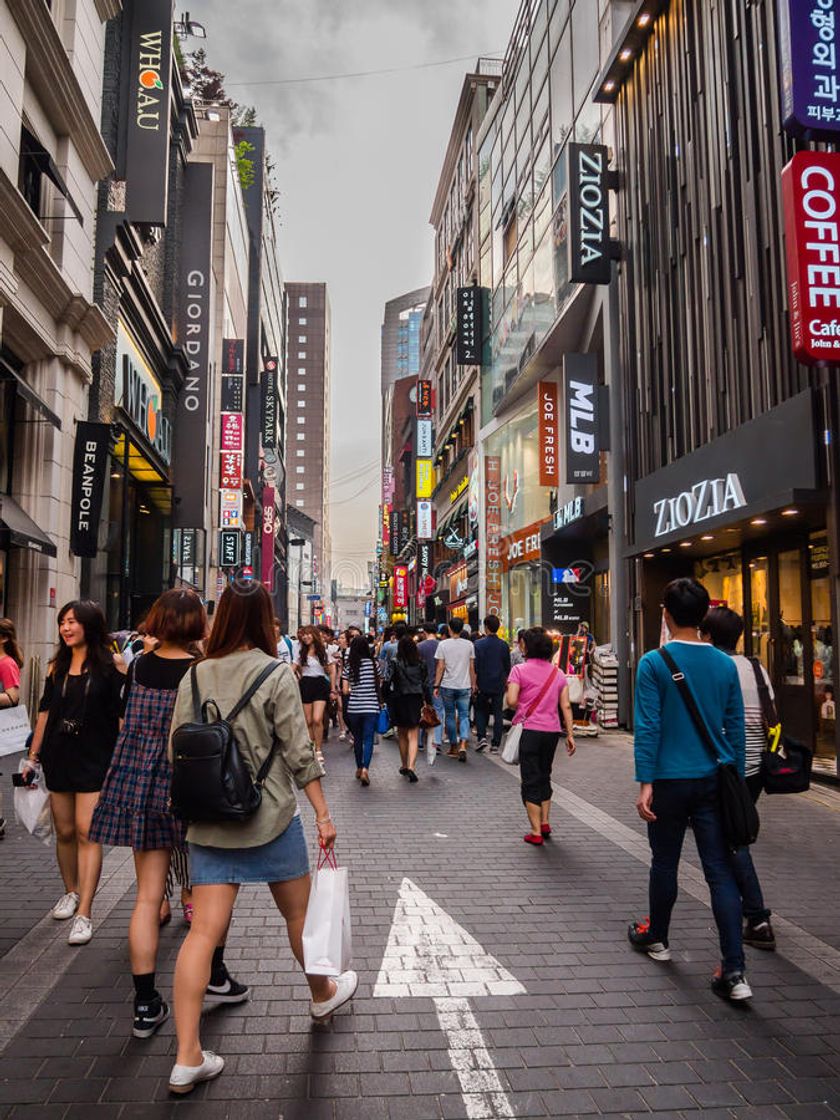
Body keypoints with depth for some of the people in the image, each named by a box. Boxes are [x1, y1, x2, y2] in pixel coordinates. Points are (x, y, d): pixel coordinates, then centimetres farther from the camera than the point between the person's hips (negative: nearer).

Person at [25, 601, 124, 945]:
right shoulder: (57, 668, 10)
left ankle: (83, 913, -7)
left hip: (95, 759, -5)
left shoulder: (109, 665, -6)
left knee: (87, 832, -9)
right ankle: (71, 891, 33)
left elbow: (122, 714, -6)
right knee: (65, 831, 12)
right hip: (59, 758, 5)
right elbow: (45, 713, 14)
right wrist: (33, 756, 13)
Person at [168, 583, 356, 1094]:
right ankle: (324, 994, 41)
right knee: (299, 913, 18)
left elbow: (178, 750, 4)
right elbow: (299, 753, -13)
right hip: (270, 817, -3)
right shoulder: (276, 674, -13)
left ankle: (188, 1058, 9)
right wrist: (323, 814, -5)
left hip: (208, 821, 4)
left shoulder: (195, 676, 0)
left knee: (205, 930, 7)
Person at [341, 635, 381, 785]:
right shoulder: (374, 664, -1)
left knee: (357, 738, 16)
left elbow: (345, 690, -3)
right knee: (368, 739, -3)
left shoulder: (348, 666, -3)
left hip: (354, 707, 1)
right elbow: (378, 684, 9)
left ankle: (359, 768, 26)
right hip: (372, 706, -1)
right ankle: (365, 769, -19)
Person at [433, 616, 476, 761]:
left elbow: (440, 667, -6)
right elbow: (472, 667, 4)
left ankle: (453, 747, 18)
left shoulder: (443, 644, -5)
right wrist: (473, 684, 14)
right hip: (464, 686, 1)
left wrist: (436, 685, -1)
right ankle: (463, 745, -14)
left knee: (450, 716, 11)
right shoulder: (469, 645, 1)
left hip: (448, 686, -1)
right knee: (464, 716, 5)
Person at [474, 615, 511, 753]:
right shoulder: (504, 645, 1)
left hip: (483, 685, -2)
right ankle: (495, 744, 6)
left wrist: (473, 684, -3)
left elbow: (475, 667, -10)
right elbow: (508, 668, 9)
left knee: (480, 710, 14)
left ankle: (482, 736, -2)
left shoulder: (479, 644, -9)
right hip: (499, 685, 2)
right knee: (498, 713, 6)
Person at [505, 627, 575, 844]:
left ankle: (536, 832, 4)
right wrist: (570, 735, 7)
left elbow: (511, 701, -16)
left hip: (530, 730, -5)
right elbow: (566, 706, 5)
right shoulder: (558, 673, 8)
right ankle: (545, 823, 24)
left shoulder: (520, 670, -7)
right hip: (553, 730, 5)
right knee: (544, 776, 21)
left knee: (530, 781, 3)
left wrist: (507, 694, 6)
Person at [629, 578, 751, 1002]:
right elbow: (735, 727, 7)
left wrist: (645, 783, -9)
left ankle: (656, 938, 35)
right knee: (721, 872, 5)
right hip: (714, 781, 3)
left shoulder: (654, 663, -10)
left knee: (665, 863, 15)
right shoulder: (725, 664, 2)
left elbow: (648, 727, -13)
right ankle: (734, 971, 3)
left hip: (670, 781, -3)